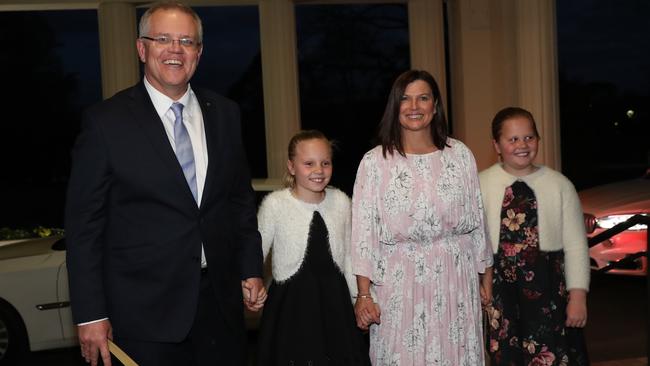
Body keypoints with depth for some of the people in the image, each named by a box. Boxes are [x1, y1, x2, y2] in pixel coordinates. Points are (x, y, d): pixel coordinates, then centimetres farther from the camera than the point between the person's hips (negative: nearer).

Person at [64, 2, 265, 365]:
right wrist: (90, 314, -9)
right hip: (145, 311, -4)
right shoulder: (106, 121, -8)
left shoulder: (225, 114, 6)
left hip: (221, 301, 4)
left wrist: (251, 269, 10)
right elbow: (84, 224, -7)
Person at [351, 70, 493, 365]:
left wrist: (486, 276, 11)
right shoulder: (375, 162, -3)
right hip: (399, 284, -2)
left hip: (455, 282, 2)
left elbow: (476, 222, 9)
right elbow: (363, 231, -4)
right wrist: (363, 294, -8)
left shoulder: (460, 155, 4)